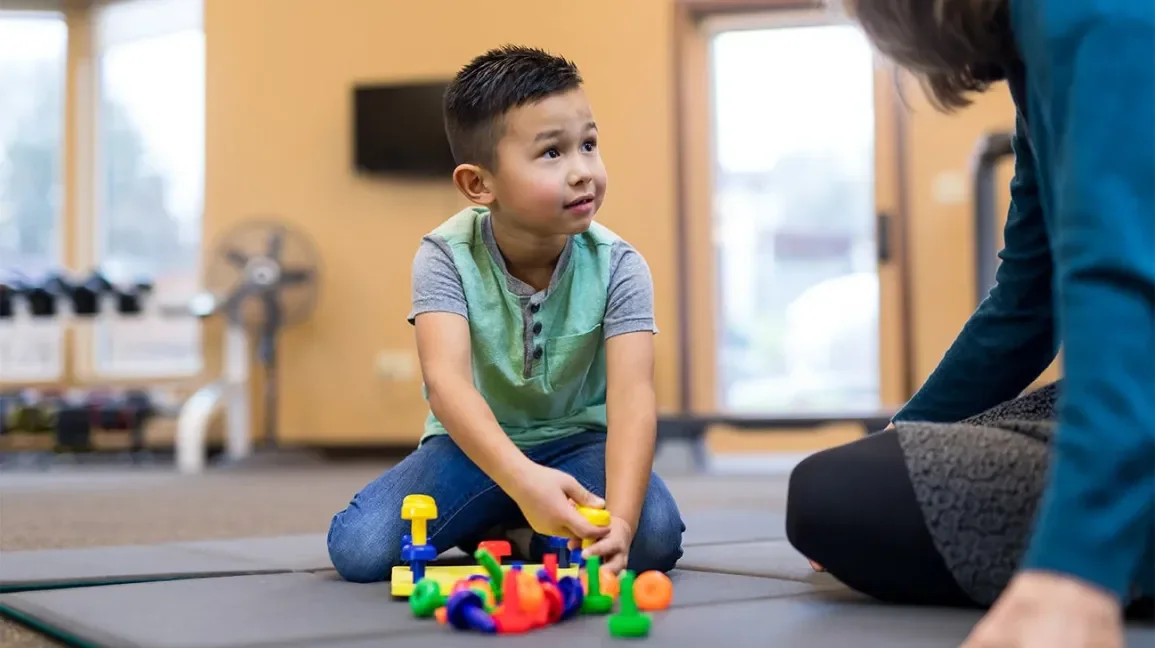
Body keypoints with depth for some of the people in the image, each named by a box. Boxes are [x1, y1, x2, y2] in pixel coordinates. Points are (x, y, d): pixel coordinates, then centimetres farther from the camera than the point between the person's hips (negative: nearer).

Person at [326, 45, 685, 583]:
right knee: (357, 548, -22)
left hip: (578, 441, 0)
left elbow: (632, 396, -31)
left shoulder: (617, 267, -18)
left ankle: (517, 535, -2)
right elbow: (445, 379, -35)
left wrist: (619, 518, -49)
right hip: (477, 443, 0)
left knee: (654, 535, -30)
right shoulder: (446, 256, -19)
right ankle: (492, 528, 5)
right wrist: (522, 478, -54)